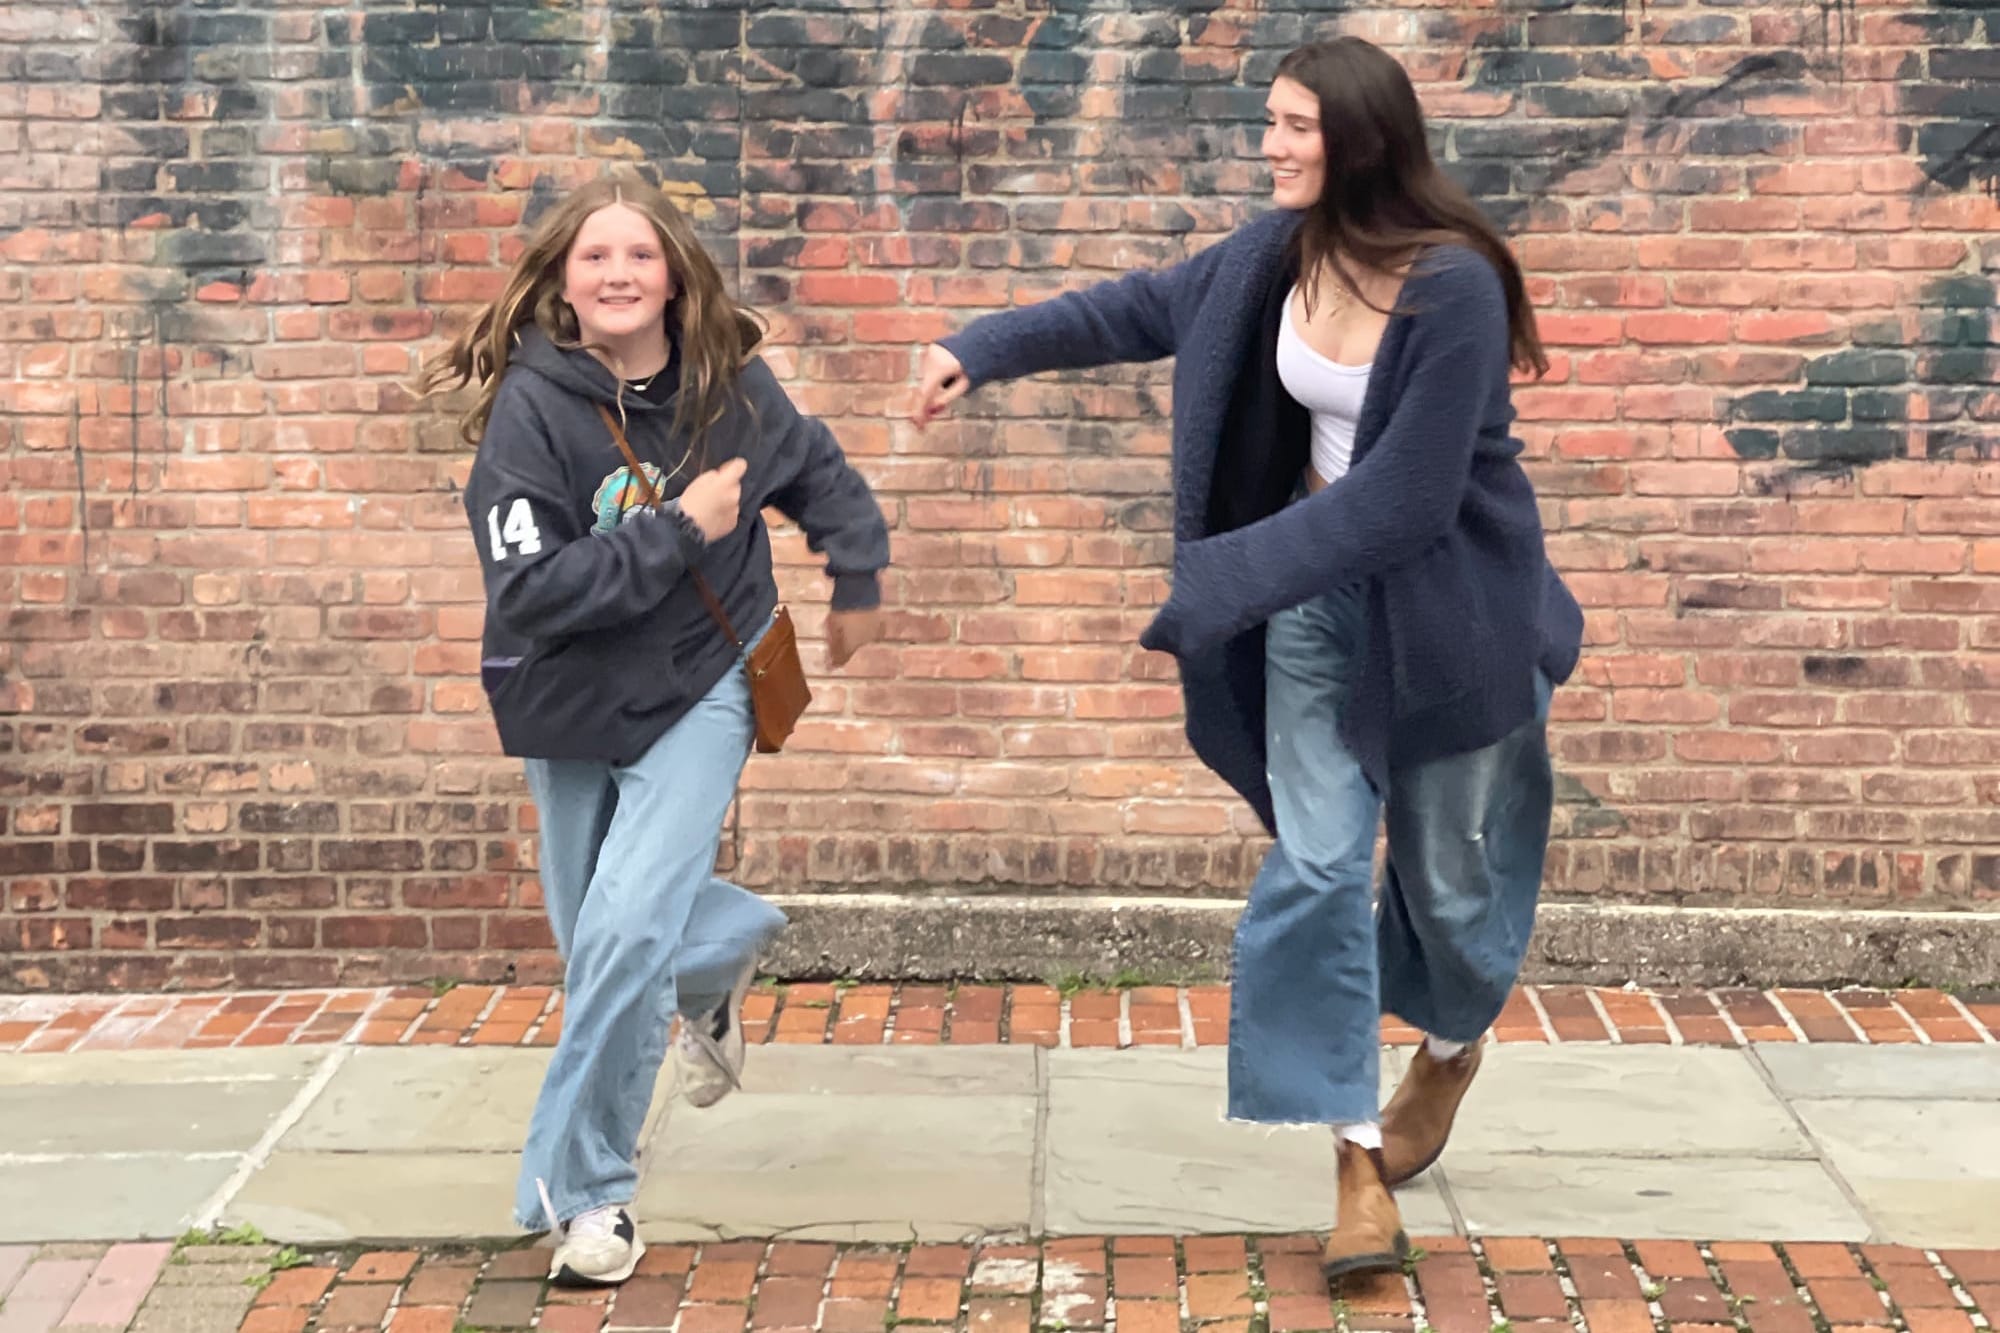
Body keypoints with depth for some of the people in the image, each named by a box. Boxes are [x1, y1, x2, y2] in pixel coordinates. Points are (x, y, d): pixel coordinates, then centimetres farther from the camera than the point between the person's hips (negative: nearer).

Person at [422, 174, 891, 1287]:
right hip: (570, 704, 1)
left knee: (626, 934, -18)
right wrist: (678, 531, -28)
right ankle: (726, 949, 53)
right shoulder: (532, 405, -18)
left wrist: (860, 583, 13)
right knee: (599, 932, 17)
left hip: (699, 692, -1)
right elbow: (527, 588, -26)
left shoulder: (730, 387, -9)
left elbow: (821, 472, 12)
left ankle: (587, 1186, 0)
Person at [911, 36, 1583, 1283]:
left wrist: (1220, 575, -27)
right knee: (1316, 865, -3)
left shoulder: (1455, 289, -27)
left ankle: (1455, 1043, 45)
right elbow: (1141, 307, 10)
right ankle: (1360, 1158, 4)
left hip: (1445, 607, -5)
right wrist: (982, 349, 2)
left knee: (1448, 868, 12)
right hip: (1319, 589, 5)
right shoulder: (1279, 253, -6)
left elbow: (1401, 498, -29)